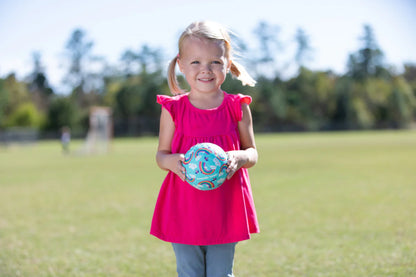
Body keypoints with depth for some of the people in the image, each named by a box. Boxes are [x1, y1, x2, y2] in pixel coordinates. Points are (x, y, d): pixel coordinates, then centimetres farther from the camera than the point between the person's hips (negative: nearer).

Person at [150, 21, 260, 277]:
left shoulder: (237, 107, -1)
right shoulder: (173, 109, -2)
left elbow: (252, 153, 4)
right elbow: (161, 154, 5)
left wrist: (239, 158, -19)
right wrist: (172, 161, -19)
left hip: (225, 207, 0)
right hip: (184, 208, 0)